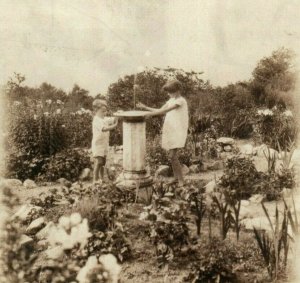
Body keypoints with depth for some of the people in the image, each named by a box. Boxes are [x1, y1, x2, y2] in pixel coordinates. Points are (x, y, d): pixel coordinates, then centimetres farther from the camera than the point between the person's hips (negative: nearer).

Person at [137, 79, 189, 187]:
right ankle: (176, 177, 22)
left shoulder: (181, 101, -12)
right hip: (169, 131, 8)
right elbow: (160, 110, 19)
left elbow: (165, 110, -22)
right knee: (171, 155, 10)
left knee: (172, 156, -12)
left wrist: (150, 114, -27)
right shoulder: (171, 100, 16)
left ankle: (181, 179, -2)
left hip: (178, 132, -8)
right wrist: (145, 107, 12)